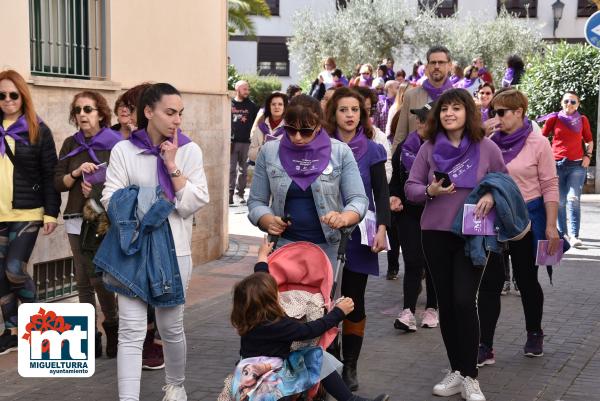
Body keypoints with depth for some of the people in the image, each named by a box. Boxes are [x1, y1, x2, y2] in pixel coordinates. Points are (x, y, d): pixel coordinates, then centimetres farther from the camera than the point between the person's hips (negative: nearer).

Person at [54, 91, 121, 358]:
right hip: (77, 219, 4)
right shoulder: (71, 144, 11)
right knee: (83, 281, 5)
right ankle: (90, 335, 14)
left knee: (99, 276, -9)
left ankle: (113, 327, 13)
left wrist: (97, 188, -15)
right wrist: (78, 173, -9)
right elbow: (58, 183, 8)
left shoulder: (115, 143, -2)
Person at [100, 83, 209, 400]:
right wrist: (156, 202, -13)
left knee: (171, 327, 13)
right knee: (131, 331, -7)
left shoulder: (189, 150, 1)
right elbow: (111, 200, -6)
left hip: (174, 251, 1)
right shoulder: (123, 150, -1)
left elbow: (194, 202, -7)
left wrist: (173, 166, -12)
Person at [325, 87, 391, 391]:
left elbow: (382, 193, 1)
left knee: (354, 299, 4)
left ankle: (350, 366, 14)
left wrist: (382, 228, -13)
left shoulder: (372, 150, 4)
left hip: (358, 233, 0)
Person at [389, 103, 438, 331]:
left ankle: (431, 309, 22)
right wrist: (394, 197, -4)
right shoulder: (404, 149, 5)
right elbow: (396, 180, 13)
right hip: (409, 214, 1)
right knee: (412, 263, -5)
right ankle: (408, 312, -8)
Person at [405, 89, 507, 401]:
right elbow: (410, 188, 3)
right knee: (446, 303, 7)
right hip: (435, 234, 3)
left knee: (464, 302, -11)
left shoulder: (486, 148, -3)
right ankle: (456, 371, 18)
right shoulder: (429, 148, 1)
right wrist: (430, 191, -18)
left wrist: (492, 196, -13)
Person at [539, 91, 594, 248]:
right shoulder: (554, 119, 2)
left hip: (577, 165, -1)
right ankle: (563, 233, 17)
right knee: (560, 201, 4)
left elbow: (589, 140, 17)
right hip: (557, 164, 1)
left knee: (573, 199, -12)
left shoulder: (583, 120, 6)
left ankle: (574, 236, -16)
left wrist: (588, 155, 3)